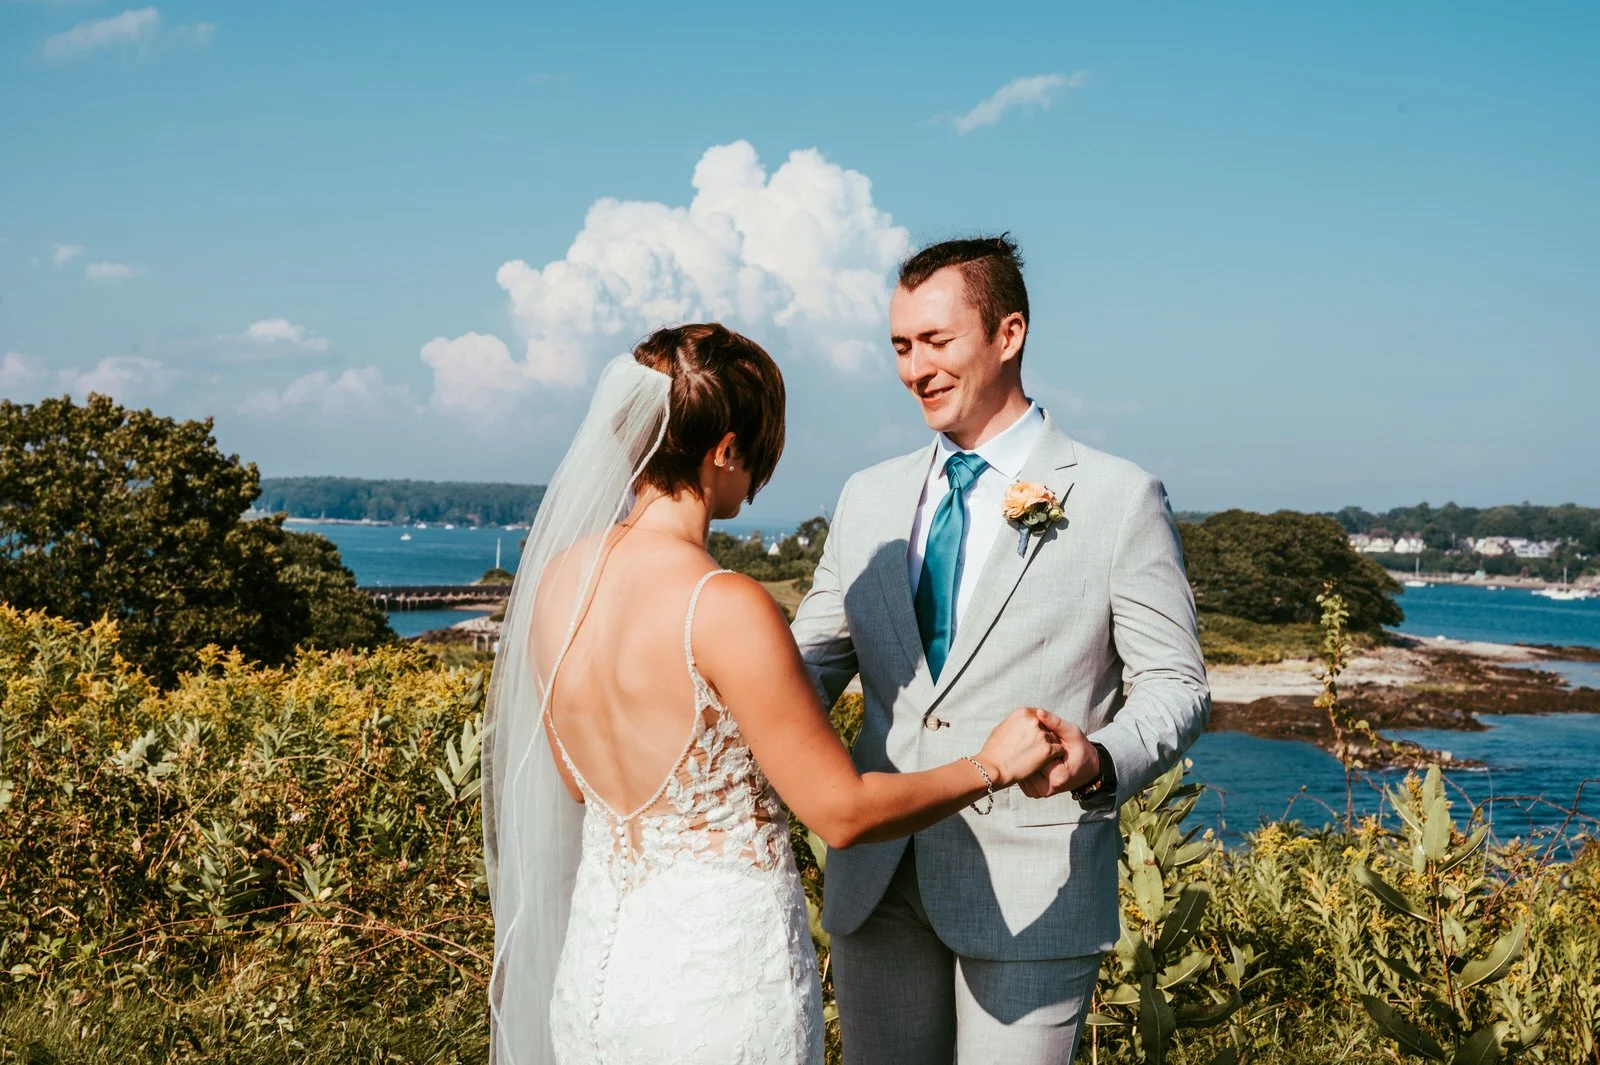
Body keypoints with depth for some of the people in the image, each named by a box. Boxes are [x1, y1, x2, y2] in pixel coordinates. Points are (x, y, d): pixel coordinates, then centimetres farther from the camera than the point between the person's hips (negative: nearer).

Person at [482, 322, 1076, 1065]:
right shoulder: (722, 607, -23)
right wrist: (991, 766, -3)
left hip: (595, 959, 7)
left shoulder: (559, 577, -2)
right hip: (721, 978, -6)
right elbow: (843, 813, -16)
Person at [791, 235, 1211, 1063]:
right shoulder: (868, 499, 10)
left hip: (1030, 891, -4)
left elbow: (1174, 685, -4)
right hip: (874, 882, 5)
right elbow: (815, 658, 10)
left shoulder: (1120, 499, -3)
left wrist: (1101, 760, -24)